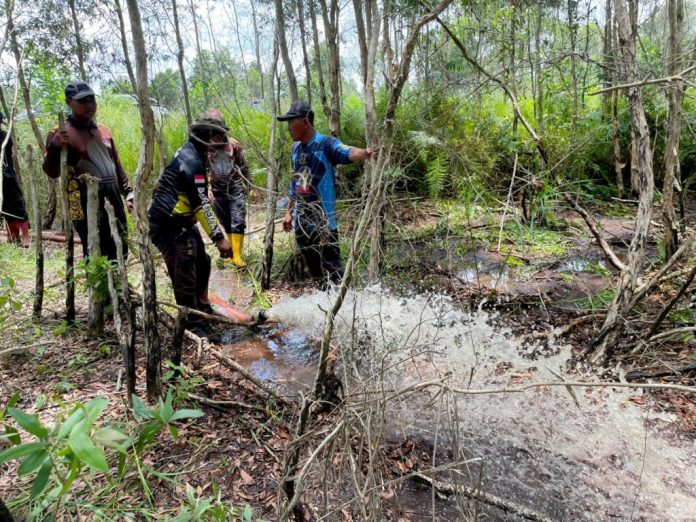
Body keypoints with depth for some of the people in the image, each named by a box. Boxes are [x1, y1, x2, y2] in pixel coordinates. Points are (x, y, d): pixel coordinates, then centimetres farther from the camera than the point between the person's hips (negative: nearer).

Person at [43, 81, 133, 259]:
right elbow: (52, 172, -9)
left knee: (120, 251, 13)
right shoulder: (60, 134, -3)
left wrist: (128, 192, 15)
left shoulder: (104, 130, 16)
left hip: (113, 197, 7)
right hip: (87, 201, -6)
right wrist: (53, 147, -26)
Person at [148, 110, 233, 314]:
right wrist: (219, 237, -28)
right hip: (167, 226, -10)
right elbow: (202, 205, -28)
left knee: (202, 263, 17)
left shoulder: (190, 154, 9)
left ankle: (203, 308, 32)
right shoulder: (192, 162, -23)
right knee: (185, 274, -6)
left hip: (179, 222, 11)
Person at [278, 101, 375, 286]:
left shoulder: (326, 144, -12)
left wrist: (365, 153, -54)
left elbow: (348, 153, -32)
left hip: (323, 221, -7)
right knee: (314, 269, 17)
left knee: (332, 270, -2)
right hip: (301, 221, 7)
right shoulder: (295, 148, 9)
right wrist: (289, 212, 21)